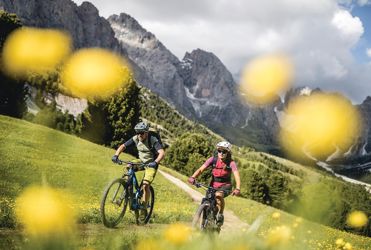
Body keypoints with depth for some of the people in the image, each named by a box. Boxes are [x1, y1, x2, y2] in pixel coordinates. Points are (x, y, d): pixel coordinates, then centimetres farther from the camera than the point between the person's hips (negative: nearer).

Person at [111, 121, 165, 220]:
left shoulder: (153, 140, -25)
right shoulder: (135, 139, -11)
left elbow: (162, 153, -36)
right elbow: (123, 146, -12)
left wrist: (155, 162, -54)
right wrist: (116, 155, -31)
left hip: (151, 164, -6)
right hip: (141, 161, 6)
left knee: (145, 185, -20)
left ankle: (144, 209, -6)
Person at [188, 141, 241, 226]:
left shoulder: (231, 163, -15)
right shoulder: (213, 160, -9)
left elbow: (237, 176, -27)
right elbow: (201, 169, -17)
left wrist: (237, 189, -45)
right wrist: (193, 177, -36)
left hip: (225, 186, -3)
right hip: (213, 186, 3)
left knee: (218, 195, -34)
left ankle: (220, 215, -13)